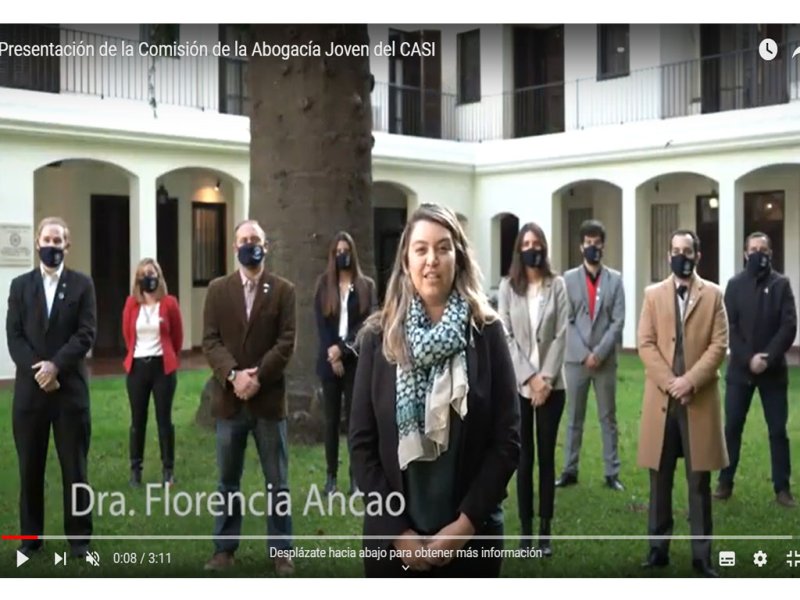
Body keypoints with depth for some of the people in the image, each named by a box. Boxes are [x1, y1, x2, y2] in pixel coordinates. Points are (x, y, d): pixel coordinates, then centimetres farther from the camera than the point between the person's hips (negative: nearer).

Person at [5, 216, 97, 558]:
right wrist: (38, 370, -12)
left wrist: (55, 366, -16)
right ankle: (30, 535, 19)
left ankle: (78, 536, 13)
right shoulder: (20, 285, 9)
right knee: (30, 467, 7)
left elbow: (86, 334, -5)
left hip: (70, 387, -2)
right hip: (29, 388, 2)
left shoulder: (82, 284, 4)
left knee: (74, 467, 4)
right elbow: (14, 336, 2)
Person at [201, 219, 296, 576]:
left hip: (269, 397, -1)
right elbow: (210, 340, -1)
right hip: (229, 398, 2)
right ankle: (224, 548, 21)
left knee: (277, 481, 5)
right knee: (228, 480, 11)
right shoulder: (218, 289, 7)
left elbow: (286, 342, -5)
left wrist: (258, 377, -16)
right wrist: (233, 375, -16)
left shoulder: (283, 290, 2)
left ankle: (281, 551, 15)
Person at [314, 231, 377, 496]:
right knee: (332, 419, 5)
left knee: (354, 418, 0)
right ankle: (331, 475, 10)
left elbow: (368, 323, -4)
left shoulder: (366, 286, 5)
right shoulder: (323, 285, 8)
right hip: (330, 361, 1)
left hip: (356, 361, -1)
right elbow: (321, 324, 1)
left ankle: (355, 476, 4)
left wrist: (343, 349, -13)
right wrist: (333, 356, -9)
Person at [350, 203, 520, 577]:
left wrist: (465, 523, -11)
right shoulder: (379, 336, -1)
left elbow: (507, 439, -4)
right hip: (391, 535, 1)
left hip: (470, 536, 0)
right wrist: (395, 530, -9)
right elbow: (362, 443, -2)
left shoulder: (486, 332, -3)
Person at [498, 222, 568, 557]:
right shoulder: (507, 286, 1)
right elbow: (506, 336, -3)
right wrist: (530, 377, -10)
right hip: (518, 384, 0)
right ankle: (526, 529, 12)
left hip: (551, 384, 0)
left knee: (547, 456, 4)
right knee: (524, 457, 5)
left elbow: (561, 335, -2)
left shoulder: (557, 285, 1)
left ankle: (545, 531, 10)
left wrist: (546, 378, -11)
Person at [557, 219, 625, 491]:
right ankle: (570, 470, 14)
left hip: (605, 359, 0)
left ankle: (612, 473, 12)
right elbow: (566, 321, -2)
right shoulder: (569, 278, 3)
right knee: (574, 419, 7)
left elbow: (618, 321, -2)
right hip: (575, 359, 0)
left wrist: (599, 353, -12)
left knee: (608, 418, 7)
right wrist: (584, 354, -10)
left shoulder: (615, 279, 3)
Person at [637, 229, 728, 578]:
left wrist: (690, 380, -14)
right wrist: (669, 383, -11)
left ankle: (701, 555, 9)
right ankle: (658, 548, 15)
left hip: (700, 399, -1)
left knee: (699, 481, 3)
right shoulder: (653, 294, 8)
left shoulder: (713, 295, 5)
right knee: (660, 479, 6)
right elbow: (645, 344, 1)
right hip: (661, 398, 1)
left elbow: (719, 345, -2)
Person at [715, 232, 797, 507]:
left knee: (778, 430, 3)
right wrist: (748, 358, -14)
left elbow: (789, 326, -6)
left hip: (773, 369, 0)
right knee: (732, 427, 3)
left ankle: (782, 487, 11)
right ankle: (725, 482, 12)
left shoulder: (781, 284, 2)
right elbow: (730, 327, -2)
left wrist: (768, 358, -16)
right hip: (740, 368, 1)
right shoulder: (735, 285, 5)